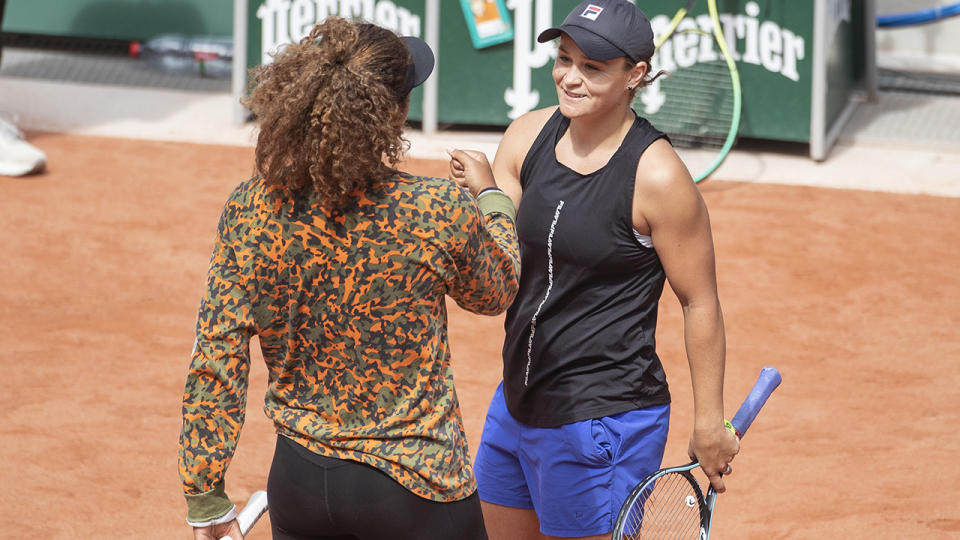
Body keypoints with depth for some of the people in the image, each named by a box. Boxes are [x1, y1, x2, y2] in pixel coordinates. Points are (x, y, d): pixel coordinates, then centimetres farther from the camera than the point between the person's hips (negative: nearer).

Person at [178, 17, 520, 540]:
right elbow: (494, 291, 5)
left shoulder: (249, 212, -10)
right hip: (414, 488, -4)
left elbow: (213, 366, -6)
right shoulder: (439, 213, -18)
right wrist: (492, 199, 25)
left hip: (297, 478, 4)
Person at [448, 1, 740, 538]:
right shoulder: (527, 137, 0)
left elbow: (701, 303, -10)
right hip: (518, 401, 7)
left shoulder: (657, 176, -17)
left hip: (606, 420, -7)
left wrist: (710, 423, -6)